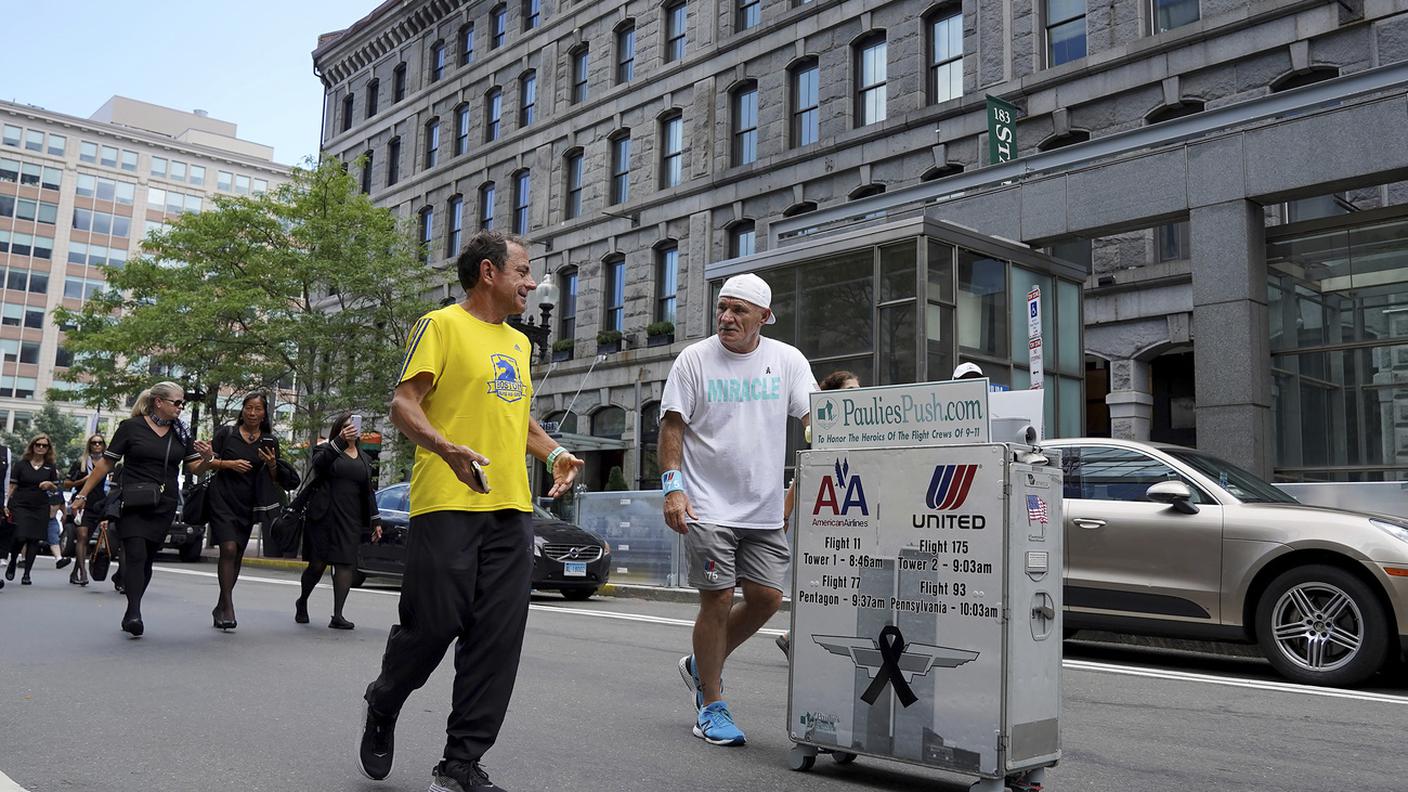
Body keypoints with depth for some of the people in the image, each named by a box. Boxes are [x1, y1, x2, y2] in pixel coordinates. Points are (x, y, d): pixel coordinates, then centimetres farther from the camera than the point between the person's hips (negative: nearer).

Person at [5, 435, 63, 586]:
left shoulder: (51, 467, 9)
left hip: (41, 507, 2)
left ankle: (27, 573, 6)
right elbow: (12, 486, 3)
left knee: (34, 540, -1)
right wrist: (7, 505, -4)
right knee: (20, 537, -11)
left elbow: (56, 488, 13)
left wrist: (50, 485, -10)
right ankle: (12, 563, 18)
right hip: (20, 505, -2)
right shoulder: (20, 464, 4)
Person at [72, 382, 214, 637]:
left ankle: (130, 615, 16)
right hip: (133, 502, -4)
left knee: (146, 559, 7)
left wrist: (207, 458, -12)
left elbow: (195, 468, 10)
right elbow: (106, 463, 2)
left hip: (164, 506, 4)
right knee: (136, 555, -16)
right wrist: (83, 493, 1)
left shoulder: (181, 433, 10)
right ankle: (134, 613, -20)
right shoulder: (131, 427, -1)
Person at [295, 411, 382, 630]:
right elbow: (319, 463, -19)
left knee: (346, 563, -8)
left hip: (350, 519, 3)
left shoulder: (364, 458, 19)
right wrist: (340, 441, -32)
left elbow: (369, 491, 22)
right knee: (318, 564, 0)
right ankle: (302, 602, 26)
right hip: (323, 516, -3)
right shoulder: (327, 450, 6)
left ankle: (337, 615, -11)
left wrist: (375, 520, 16)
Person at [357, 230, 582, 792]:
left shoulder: (519, 343, 21)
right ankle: (382, 709, 28)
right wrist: (447, 447, -25)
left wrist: (553, 453, 10)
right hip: (448, 506, -6)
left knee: (497, 641, 1)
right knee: (432, 626, -3)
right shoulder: (442, 325, 0)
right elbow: (403, 404, -7)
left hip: (511, 511, 7)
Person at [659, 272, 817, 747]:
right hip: (709, 507, -3)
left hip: (765, 510, 4)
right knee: (718, 600, -3)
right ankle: (711, 706, 13)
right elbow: (672, 425, -2)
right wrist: (673, 487, -13)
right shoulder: (695, 359, -2)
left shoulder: (787, 360, 5)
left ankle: (702, 666, 28)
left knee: (767, 597, 3)